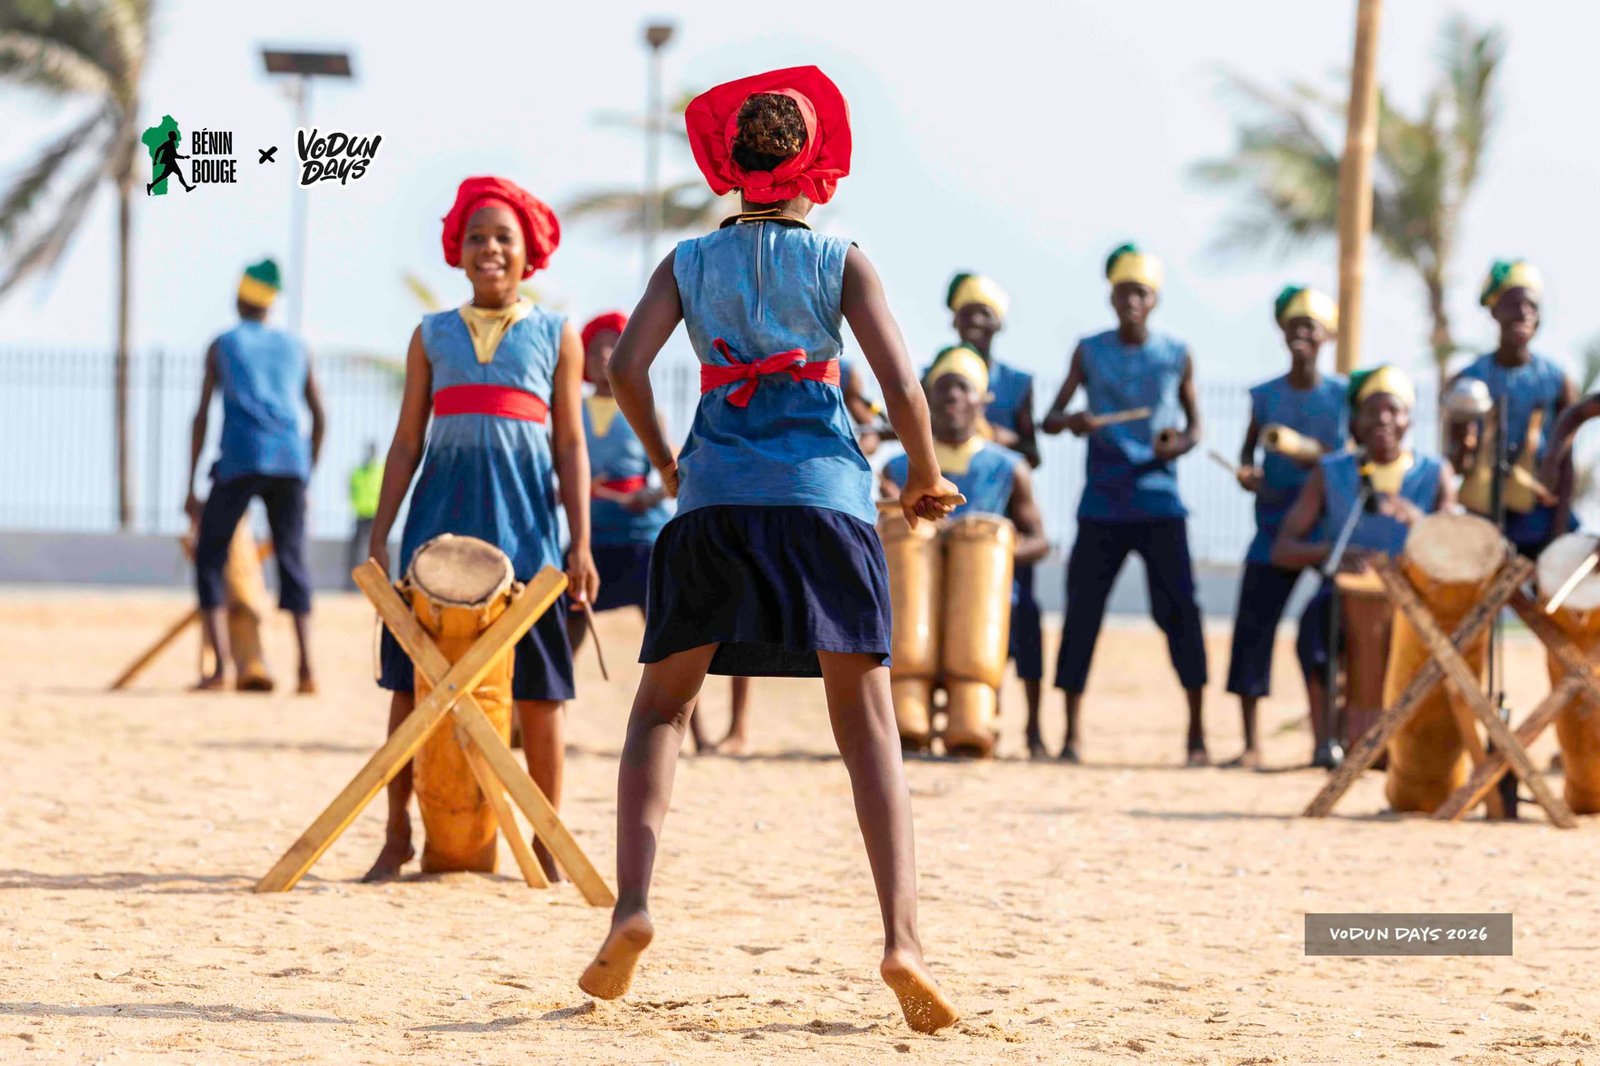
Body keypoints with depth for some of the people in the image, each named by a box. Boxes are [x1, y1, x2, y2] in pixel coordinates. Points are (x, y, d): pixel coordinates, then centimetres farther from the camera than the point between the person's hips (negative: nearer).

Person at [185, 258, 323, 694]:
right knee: (292, 563, 9)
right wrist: (305, 482, 24)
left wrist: (190, 488, 6)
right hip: (291, 461, 3)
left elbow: (200, 417, 5)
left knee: (208, 559, 6)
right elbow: (319, 418, 17)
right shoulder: (295, 347, 20)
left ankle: (219, 667, -8)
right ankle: (306, 668, -6)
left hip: (240, 461, -3)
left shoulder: (222, 345, 12)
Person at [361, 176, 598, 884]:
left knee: (536, 689, 0)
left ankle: (546, 845, 9)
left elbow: (570, 446, 6)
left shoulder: (557, 336, 10)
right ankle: (397, 837, 8)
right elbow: (407, 441, 12)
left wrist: (580, 545, -2)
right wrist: (379, 537, 5)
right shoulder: (431, 335, 13)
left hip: (524, 520, -1)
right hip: (441, 513, 1)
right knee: (411, 681, -1)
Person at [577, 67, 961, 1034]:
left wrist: (664, 462, 13)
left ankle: (633, 906, -7)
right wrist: (928, 480, 13)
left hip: (714, 495, 1)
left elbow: (627, 366, -2)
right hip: (825, 494, -1)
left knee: (662, 707, 13)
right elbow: (902, 386, -3)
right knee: (869, 725, 1)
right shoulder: (839, 261, 6)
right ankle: (903, 936, -14)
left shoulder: (691, 263, 11)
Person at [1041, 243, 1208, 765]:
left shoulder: (1176, 355, 4)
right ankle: (1071, 732, 5)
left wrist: (1181, 443, -12)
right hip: (1102, 503, 1)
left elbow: (1195, 423, 11)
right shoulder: (1089, 351, 5)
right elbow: (1049, 418, 5)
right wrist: (1069, 422, -19)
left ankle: (1197, 731, 3)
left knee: (1179, 608, -6)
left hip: (1159, 503, -1)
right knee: (1082, 608, -2)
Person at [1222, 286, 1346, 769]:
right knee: (1252, 627, -4)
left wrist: (1328, 461, -18)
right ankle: (1251, 743, 3)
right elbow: (1247, 453, 12)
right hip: (1275, 525, 2)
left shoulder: (1343, 394, 1)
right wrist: (1245, 473, -10)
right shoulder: (1265, 395, 6)